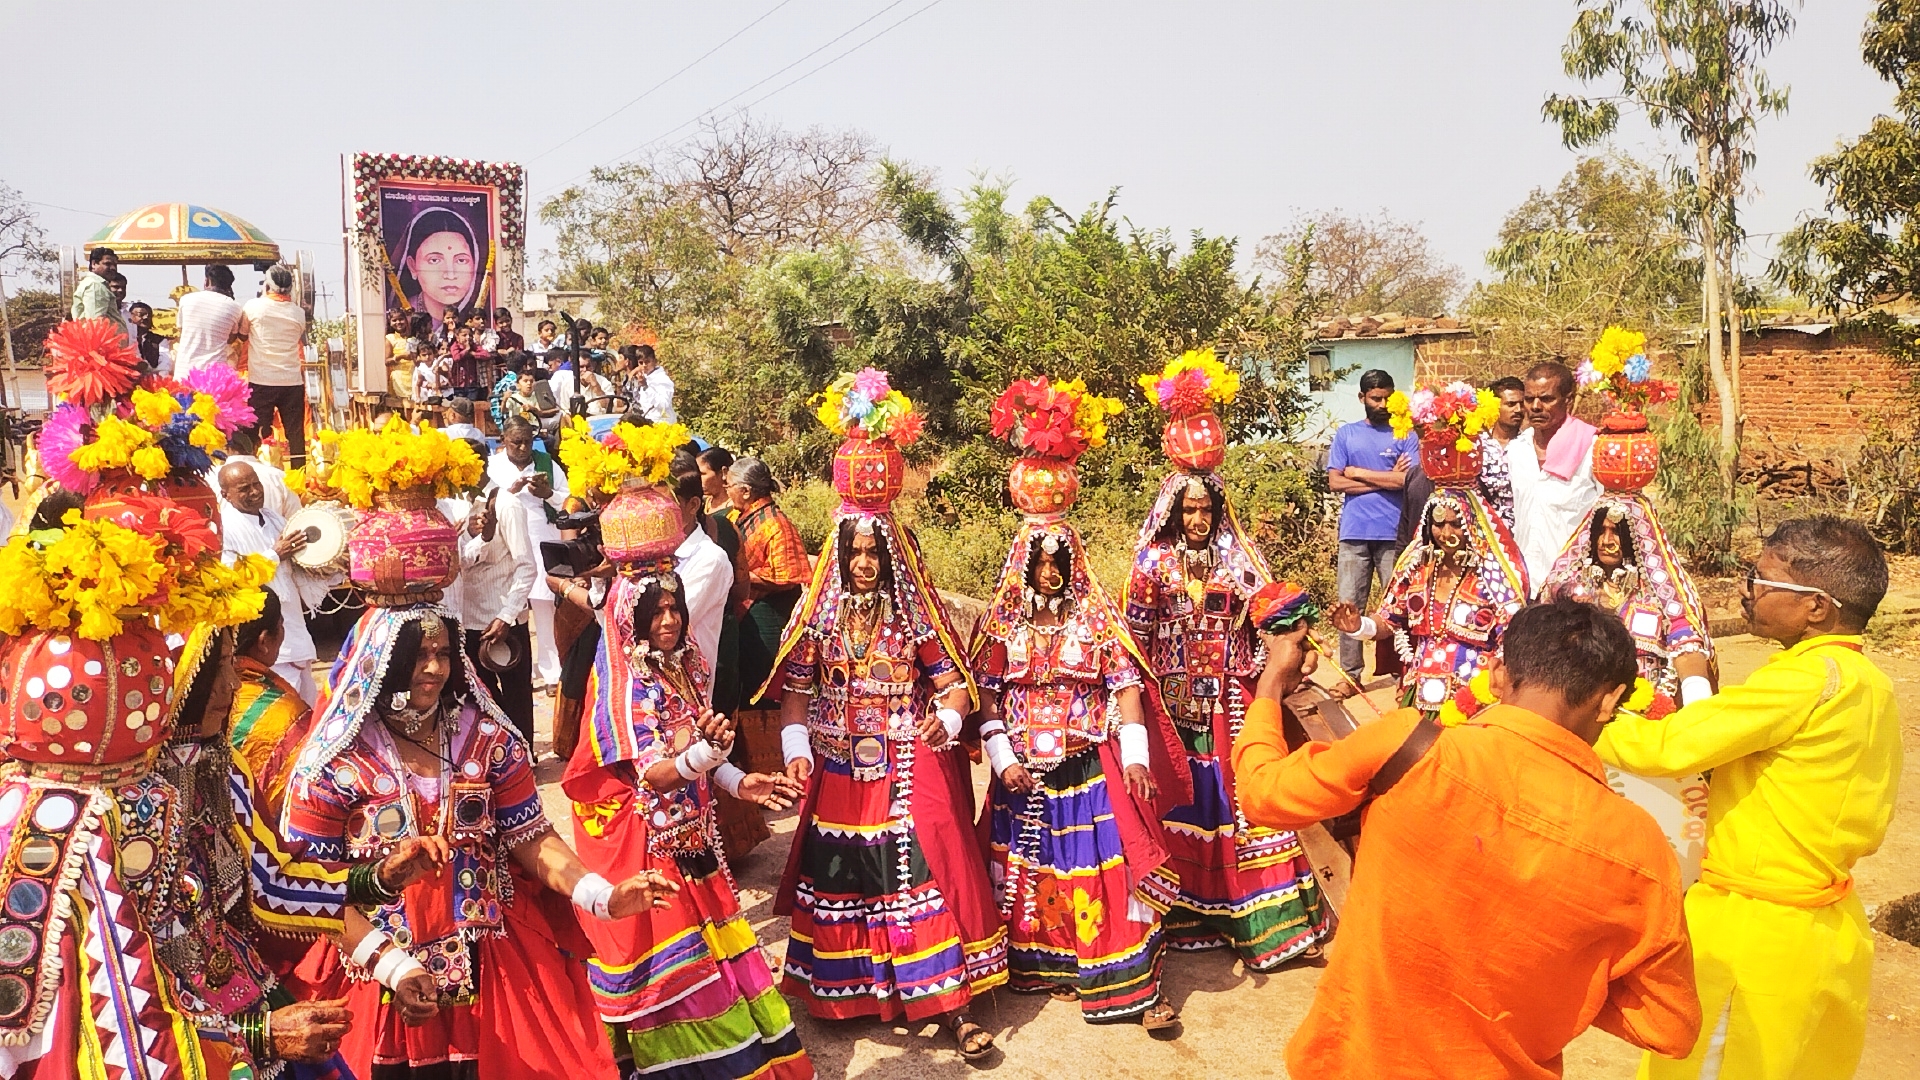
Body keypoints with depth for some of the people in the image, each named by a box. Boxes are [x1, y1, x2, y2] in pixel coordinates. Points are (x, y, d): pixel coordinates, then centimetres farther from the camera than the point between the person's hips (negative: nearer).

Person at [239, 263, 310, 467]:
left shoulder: (253, 306, -3)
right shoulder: (298, 313, 2)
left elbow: (242, 334, 10)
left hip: (261, 381, -1)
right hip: (292, 381, 2)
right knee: (296, 434, 6)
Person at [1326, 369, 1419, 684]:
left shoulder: (1405, 436, 6)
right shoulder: (1345, 434, 11)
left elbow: (1408, 480, -8)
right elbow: (1335, 482, 0)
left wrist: (1359, 473, -3)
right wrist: (1386, 479, -5)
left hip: (1394, 534, -1)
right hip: (1354, 533, 1)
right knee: (1349, 605, 2)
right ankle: (1351, 673, 9)